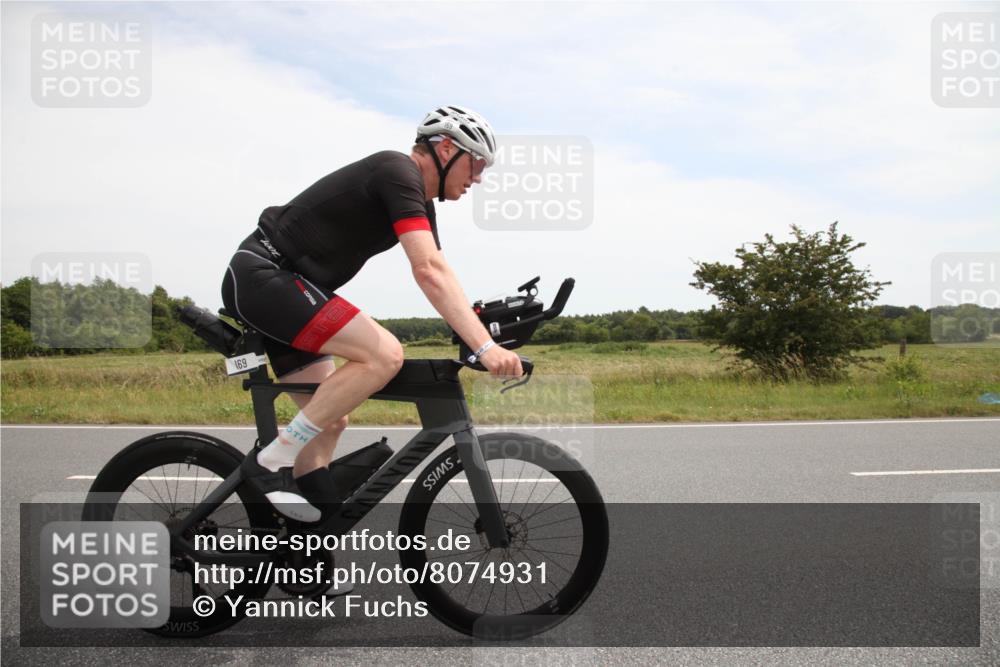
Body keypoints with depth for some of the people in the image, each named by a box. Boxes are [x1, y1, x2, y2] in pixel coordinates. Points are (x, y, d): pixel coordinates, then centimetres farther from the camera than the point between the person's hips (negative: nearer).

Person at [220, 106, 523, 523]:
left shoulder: (419, 203, 15)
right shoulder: (399, 172, -16)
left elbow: (435, 273, 13)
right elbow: (429, 272, -28)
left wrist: (483, 335, 6)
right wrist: (484, 346, -32)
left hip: (263, 284, 10)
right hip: (263, 275, -10)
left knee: (331, 420, 9)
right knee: (384, 354, -24)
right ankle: (272, 461, -14)